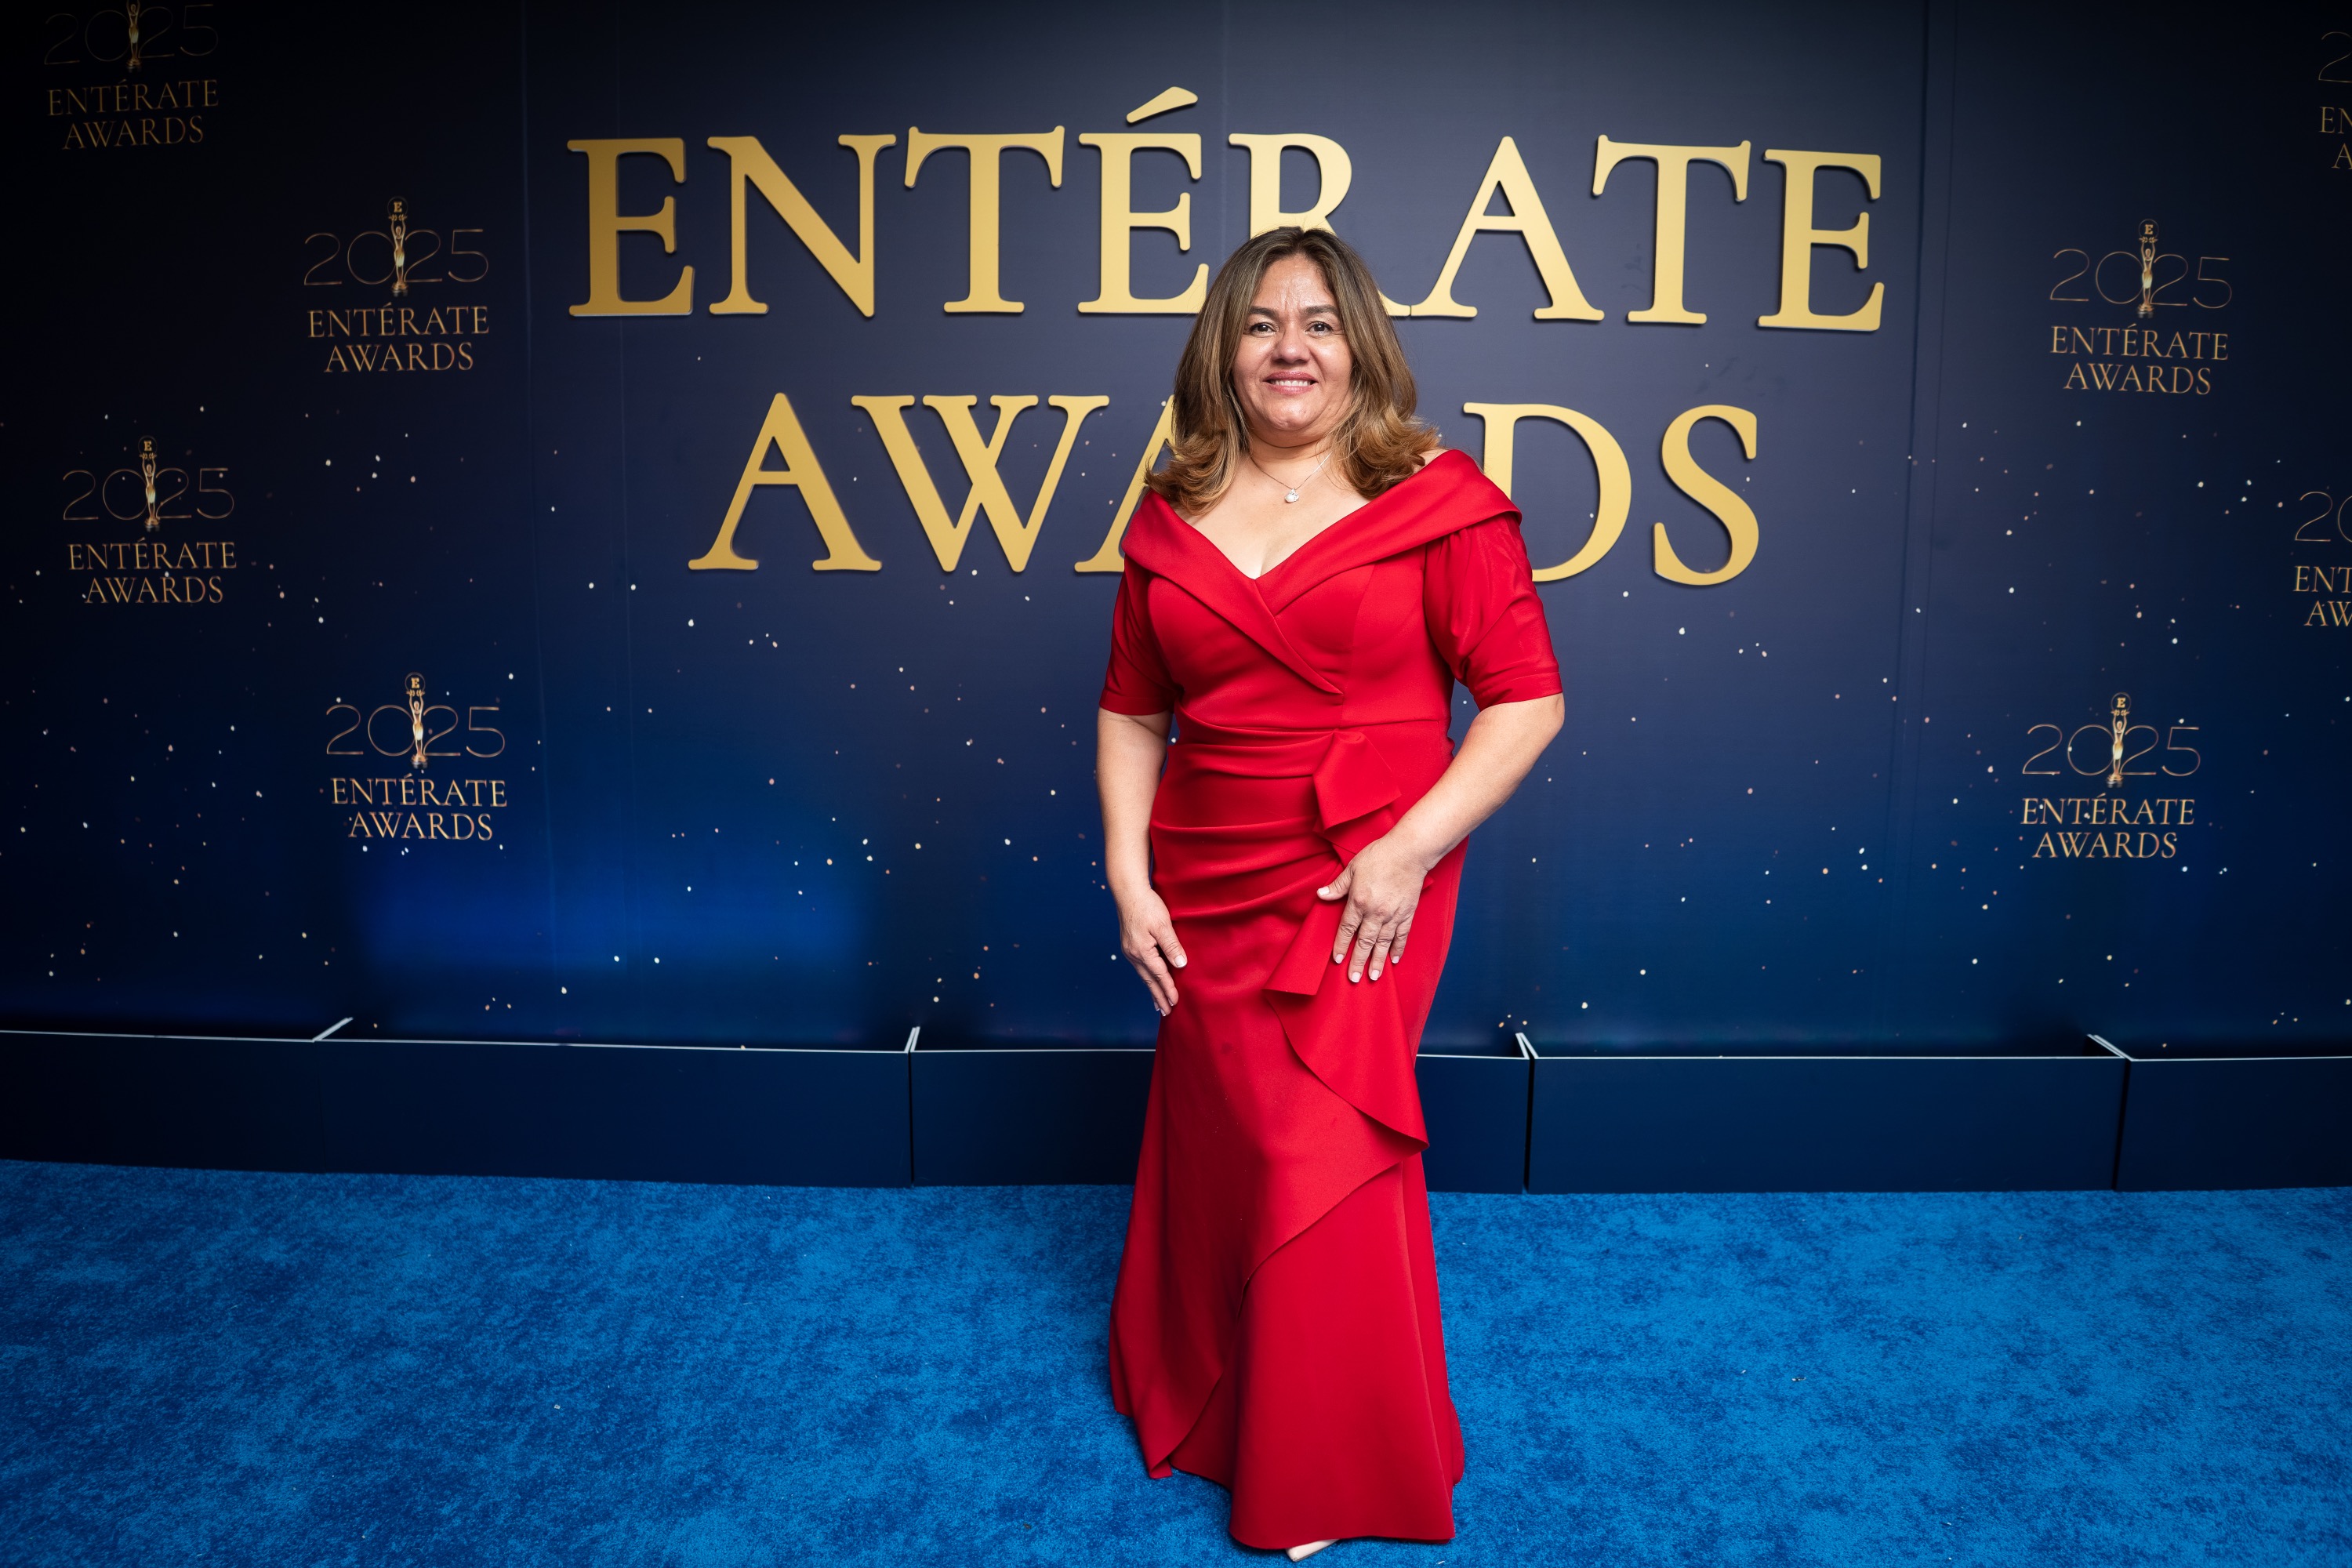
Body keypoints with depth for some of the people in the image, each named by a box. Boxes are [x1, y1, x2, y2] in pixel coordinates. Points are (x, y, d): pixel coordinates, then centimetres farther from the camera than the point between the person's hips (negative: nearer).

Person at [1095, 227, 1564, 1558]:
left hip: (1359, 898, -4)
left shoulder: (1437, 503, -6)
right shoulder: (1173, 520, 6)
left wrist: (1408, 850, -16)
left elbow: (1527, 701, -9)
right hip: (1204, 900, 4)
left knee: (1320, 1160, 0)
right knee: (1216, 1151, 17)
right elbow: (1132, 715, 10)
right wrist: (1128, 877, 1)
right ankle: (1202, 1406, 44)